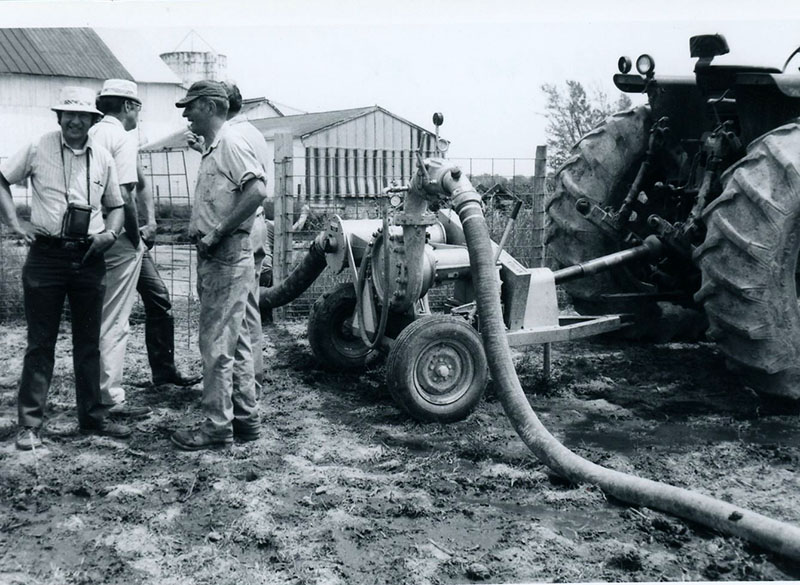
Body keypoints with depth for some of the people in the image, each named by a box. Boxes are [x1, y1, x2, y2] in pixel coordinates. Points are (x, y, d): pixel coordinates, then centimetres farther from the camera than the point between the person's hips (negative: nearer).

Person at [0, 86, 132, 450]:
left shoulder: (103, 159, 8)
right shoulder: (38, 149, -1)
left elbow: (115, 206, 18)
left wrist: (111, 232, -1)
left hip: (89, 258, 3)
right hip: (46, 255, -3)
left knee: (89, 342, 11)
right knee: (41, 342, 2)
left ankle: (92, 416, 21)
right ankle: (30, 423, 9)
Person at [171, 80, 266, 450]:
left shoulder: (231, 145, -11)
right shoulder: (211, 151, 20)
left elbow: (258, 191, -26)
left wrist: (218, 233, -23)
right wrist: (198, 229, 5)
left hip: (228, 256, -11)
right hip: (214, 257, 11)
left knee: (216, 343, -6)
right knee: (234, 340, 13)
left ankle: (217, 426, 2)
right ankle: (245, 417, 22)